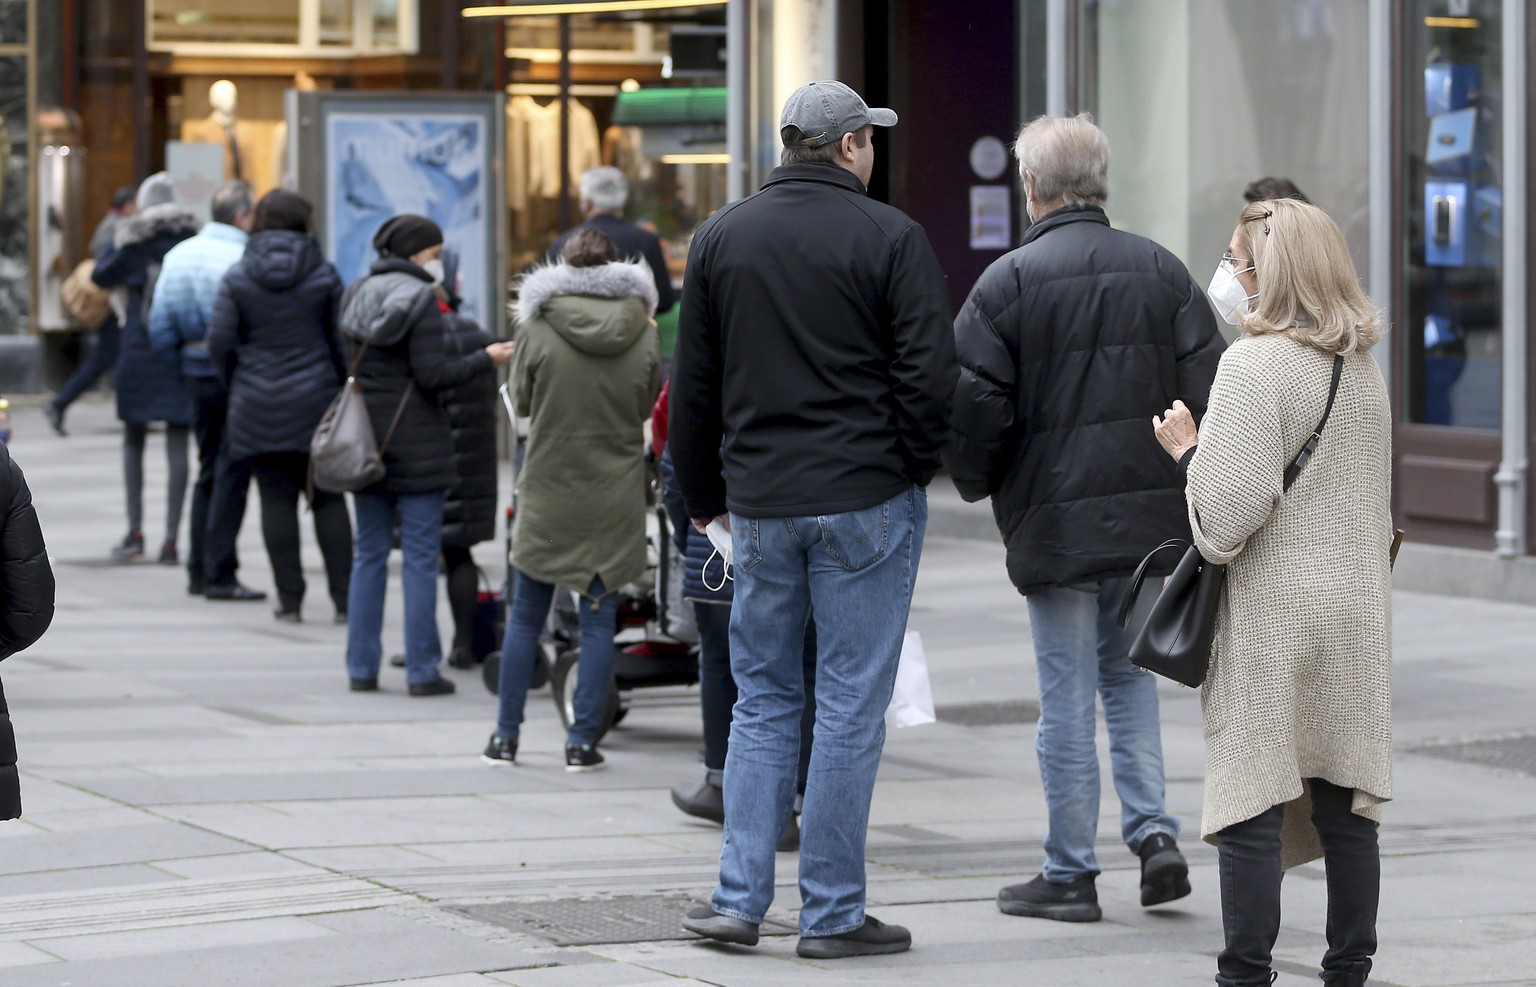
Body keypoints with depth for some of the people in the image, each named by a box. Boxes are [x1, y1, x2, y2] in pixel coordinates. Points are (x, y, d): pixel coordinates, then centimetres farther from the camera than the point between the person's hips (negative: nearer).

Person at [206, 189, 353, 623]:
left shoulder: (238, 278, -1)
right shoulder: (323, 275, -2)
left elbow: (219, 342, -4)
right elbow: (341, 339, -3)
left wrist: (237, 385, 11)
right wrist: (341, 386, 10)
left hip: (258, 408, 0)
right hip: (315, 401, 0)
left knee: (276, 500, 4)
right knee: (328, 498, 7)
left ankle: (290, 599, 3)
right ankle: (343, 598, 4)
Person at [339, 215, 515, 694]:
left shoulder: (357, 294, 9)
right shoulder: (420, 299, -12)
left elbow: (350, 365, 13)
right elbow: (433, 375, -16)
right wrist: (486, 358, -8)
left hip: (364, 439, 6)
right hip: (415, 444, -6)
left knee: (368, 554, 10)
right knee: (420, 556, -1)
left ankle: (361, 667, 10)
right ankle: (422, 670, -1)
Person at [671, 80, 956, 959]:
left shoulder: (720, 238, 8)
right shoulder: (891, 238, -7)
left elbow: (693, 386, 13)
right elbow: (931, 376, -10)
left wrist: (706, 495, 21)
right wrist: (915, 469, 5)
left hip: (760, 503, 4)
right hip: (868, 500, -4)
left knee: (763, 701, 14)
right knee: (851, 706, 1)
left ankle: (740, 898, 8)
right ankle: (833, 913, 3)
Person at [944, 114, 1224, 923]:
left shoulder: (1007, 282, -8)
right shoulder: (1162, 271, 5)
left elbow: (974, 404, -9)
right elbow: (1208, 386, 2)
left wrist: (977, 483, 10)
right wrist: (1184, 478, 15)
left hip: (1056, 519, -4)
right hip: (1152, 515, 4)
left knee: (1067, 693, 2)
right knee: (1128, 674, 19)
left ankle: (1070, 873, 7)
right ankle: (1153, 831, 5)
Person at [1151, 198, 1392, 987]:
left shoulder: (1254, 364, -12)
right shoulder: (1363, 366, 10)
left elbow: (1231, 511, -17)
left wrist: (1187, 448, -3)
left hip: (1272, 615, -7)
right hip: (1356, 612, 7)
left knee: (1251, 804, -2)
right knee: (1346, 807, 10)